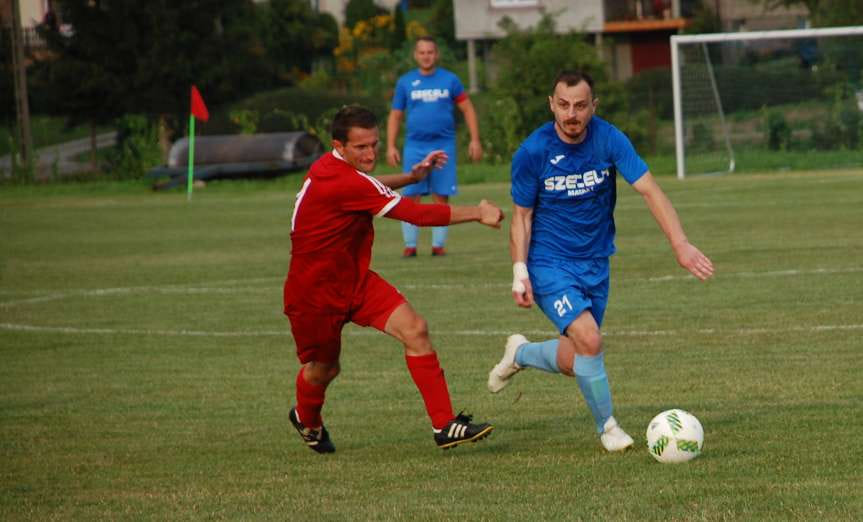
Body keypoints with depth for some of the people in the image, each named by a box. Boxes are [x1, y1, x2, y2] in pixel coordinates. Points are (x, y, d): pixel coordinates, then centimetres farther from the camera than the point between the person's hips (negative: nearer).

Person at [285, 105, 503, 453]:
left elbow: (369, 186, 28)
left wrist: (412, 176, 12)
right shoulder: (343, 183, -30)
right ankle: (306, 420, 48)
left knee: (415, 330, -11)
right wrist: (477, 213, -21)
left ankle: (445, 425, -13)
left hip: (356, 280, 8)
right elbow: (418, 214, -28)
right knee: (323, 369, 12)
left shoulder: (331, 167, 0)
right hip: (314, 291, -8)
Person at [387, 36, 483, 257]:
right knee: (411, 197, -3)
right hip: (415, 146, 0)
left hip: (443, 145, 0)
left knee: (441, 197, 0)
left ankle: (438, 244, 6)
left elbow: (467, 109, 8)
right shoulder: (405, 82, 7)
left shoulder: (450, 80, 5)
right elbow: (395, 116, 10)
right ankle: (410, 245, 2)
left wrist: (475, 140, 0)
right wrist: (390, 146, 2)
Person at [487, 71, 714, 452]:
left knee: (574, 363, 8)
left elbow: (649, 190, -16)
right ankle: (607, 427, -2)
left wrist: (681, 245, -28)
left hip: (595, 264, 4)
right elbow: (522, 216, -3)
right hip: (549, 265, -4)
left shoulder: (609, 140, -11)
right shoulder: (531, 153, -14)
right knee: (589, 340, -23)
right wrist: (520, 272, -13)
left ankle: (519, 354, 40)